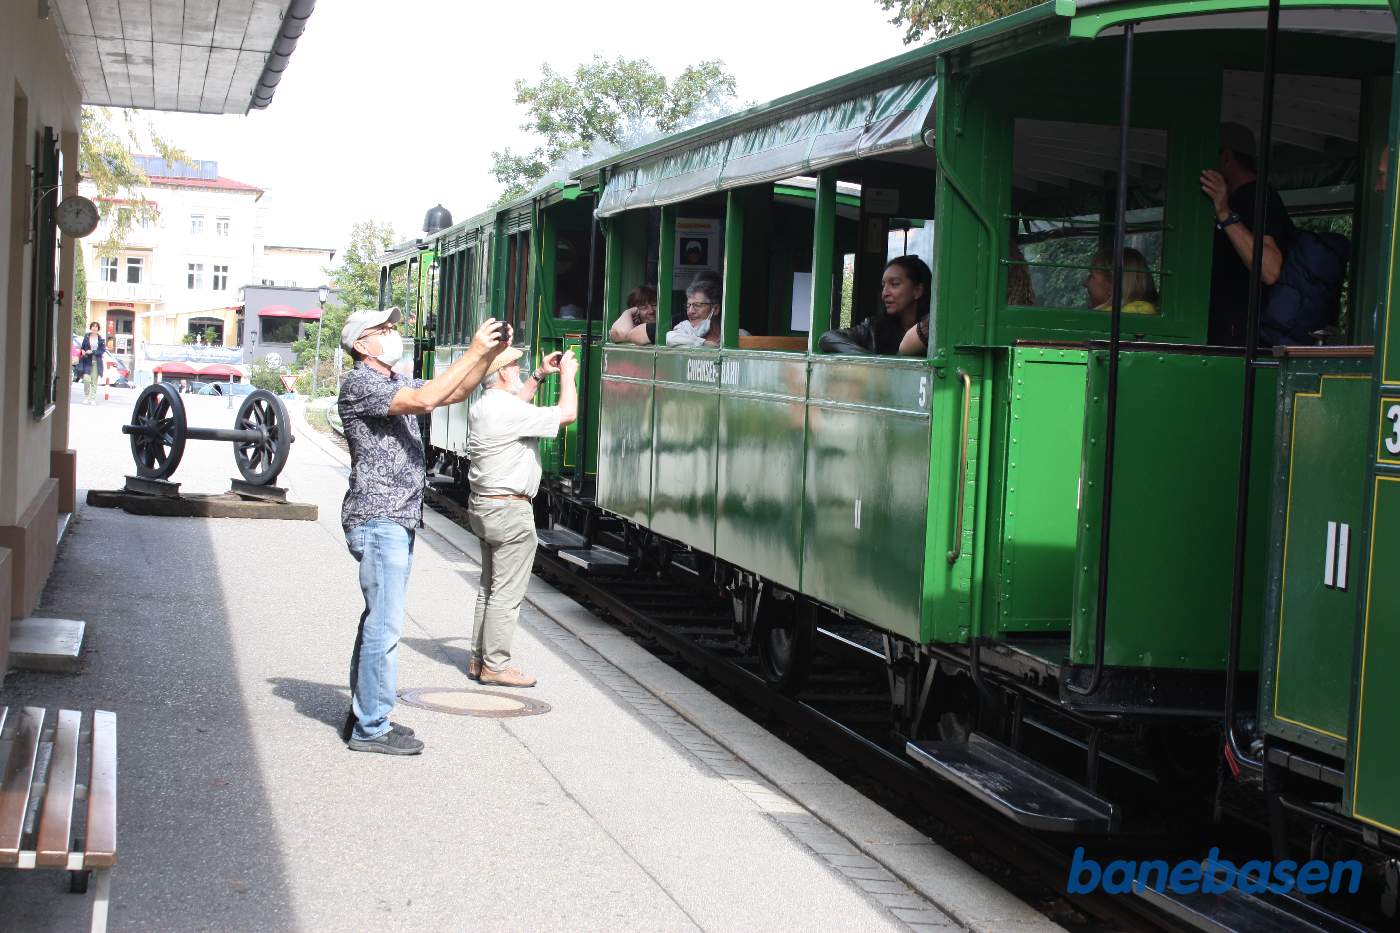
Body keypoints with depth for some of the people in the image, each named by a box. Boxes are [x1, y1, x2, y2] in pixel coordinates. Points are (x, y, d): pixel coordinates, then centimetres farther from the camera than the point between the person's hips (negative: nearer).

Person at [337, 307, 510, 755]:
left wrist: (490, 354, 4)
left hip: (398, 520, 10)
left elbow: (454, 393, 19)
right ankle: (371, 728, -4)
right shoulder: (360, 384, -13)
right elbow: (425, 400, -26)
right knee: (384, 625, -9)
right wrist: (474, 351, -23)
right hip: (378, 519, -10)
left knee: (379, 621, 14)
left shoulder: (395, 382, 17)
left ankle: (365, 715, 22)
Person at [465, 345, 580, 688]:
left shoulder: (484, 406, 9)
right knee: (506, 593, -5)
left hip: (483, 506, 10)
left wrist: (540, 376, 25)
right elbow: (567, 414, -18)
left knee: (489, 587, 15)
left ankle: (479, 659, 19)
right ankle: (495, 666, -2)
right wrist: (567, 373, -4)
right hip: (509, 510, -10)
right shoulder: (509, 413, -20)